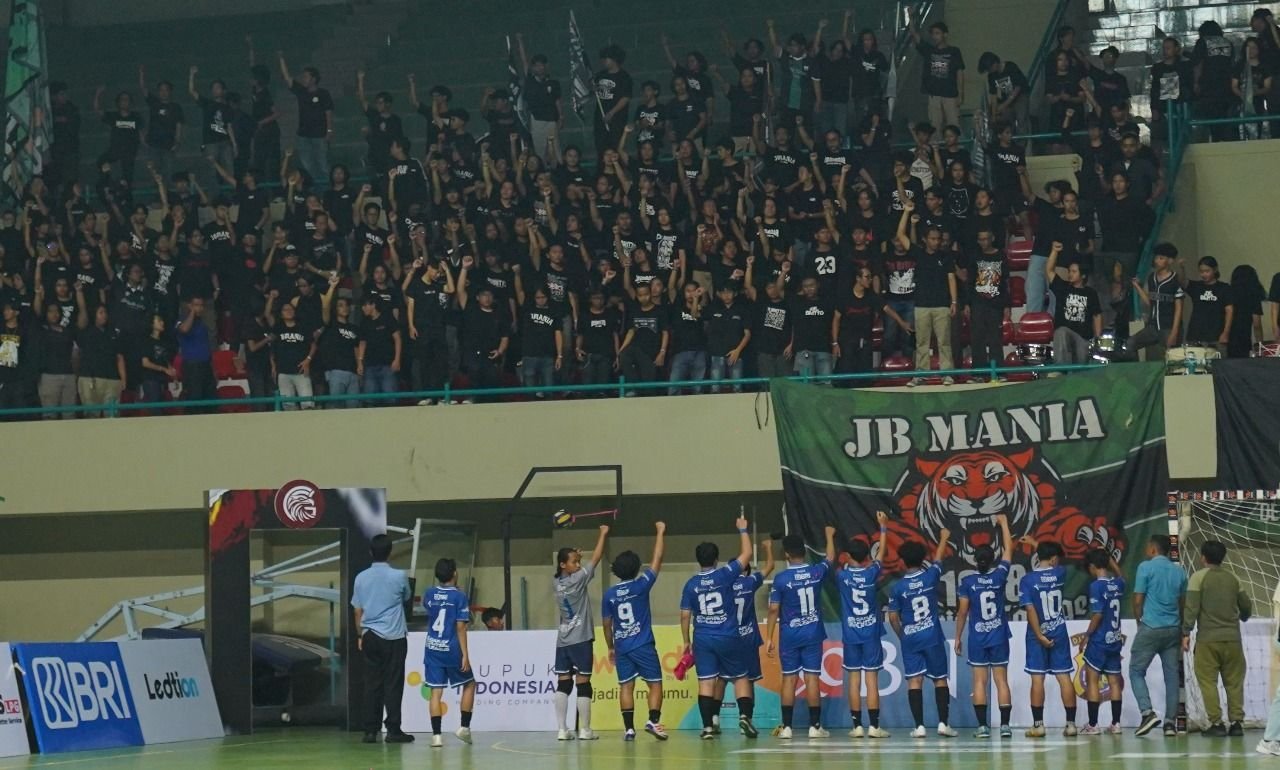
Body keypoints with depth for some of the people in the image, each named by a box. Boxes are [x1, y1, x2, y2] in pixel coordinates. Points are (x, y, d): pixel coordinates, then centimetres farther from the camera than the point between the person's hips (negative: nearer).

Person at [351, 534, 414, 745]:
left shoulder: (361, 578, 2)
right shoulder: (399, 576, -8)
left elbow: (357, 611, 8)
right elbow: (407, 597, 13)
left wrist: (360, 635, 19)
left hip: (370, 637, 3)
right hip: (394, 638, -3)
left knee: (372, 684, 6)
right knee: (393, 684, 0)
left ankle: (371, 730, 4)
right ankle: (393, 729, -2)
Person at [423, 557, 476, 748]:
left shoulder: (429, 595, 3)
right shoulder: (459, 597, -10)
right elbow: (460, 628, -13)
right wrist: (465, 655, -11)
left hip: (432, 650, 3)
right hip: (452, 650, -3)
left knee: (436, 692, 3)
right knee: (469, 684, 16)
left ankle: (436, 734, -4)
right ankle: (464, 727, 12)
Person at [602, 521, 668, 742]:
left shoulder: (609, 594, 3)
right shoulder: (640, 586, -7)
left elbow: (606, 624, 9)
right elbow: (657, 560, -1)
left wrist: (611, 647, 22)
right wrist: (660, 533, 9)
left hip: (622, 647, 3)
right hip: (643, 646, -3)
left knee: (626, 686, 4)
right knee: (655, 684, 2)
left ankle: (629, 728, -3)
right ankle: (653, 720, -16)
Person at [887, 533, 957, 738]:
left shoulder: (898, 587, -5)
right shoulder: (930, 576, -4)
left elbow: (893, 617, 0)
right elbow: (938, 559, 17)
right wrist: (944, 539, 36)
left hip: (910, 639, 0)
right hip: (932, 636, 0)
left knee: (915, 681, 0)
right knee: (940, 679, 7)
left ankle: (919, 726, -6)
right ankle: (943, 722, 1)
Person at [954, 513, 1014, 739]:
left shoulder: (968, 582, -7)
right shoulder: (999, 577, -4)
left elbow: (962, 612, -3)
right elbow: (1008, 550, 9)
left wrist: (958, 637, 7)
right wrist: (1004, 523, 19)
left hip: (977, 638, -1)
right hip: (999, 637, 1)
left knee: (979, 682, 1)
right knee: (1002, 681, 3)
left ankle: (982, 726, -4)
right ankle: (1005, 724, -1)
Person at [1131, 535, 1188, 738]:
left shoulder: (1146, 567, -5)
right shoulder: (1179, 572, 11)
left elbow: (1138, 600, -6)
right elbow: (1183, 603, 16)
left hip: (1150, 628, -5)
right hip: (1173, 630, 5)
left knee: (1136, 671, 4)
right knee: (1171, 675, 6)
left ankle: (1147, 712, -13)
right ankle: (1170, 721, 2)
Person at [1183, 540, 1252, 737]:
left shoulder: (1199, 577, -3)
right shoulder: (1232, 578, 9)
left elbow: (1191, 608, -10)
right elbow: (1247, 607, 16)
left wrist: (1186, 634, -5)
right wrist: (1241, 617, 38)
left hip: (1208, 639, -4)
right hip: (1232, 638, 4)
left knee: (1208, 682, 1)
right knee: (1234, 682, 10)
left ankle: (1216, 723, -5)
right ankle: (1236, 722, 7)